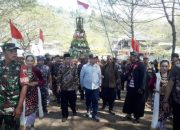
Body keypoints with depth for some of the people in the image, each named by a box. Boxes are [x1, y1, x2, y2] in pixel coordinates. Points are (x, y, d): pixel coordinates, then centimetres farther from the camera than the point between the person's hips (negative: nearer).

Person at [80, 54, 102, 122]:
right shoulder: (85, 66, -7)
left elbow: (100, 76, 7)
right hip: (87, 86, -1)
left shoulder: (98, 66, -1)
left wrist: (99, 84, 8)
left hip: (95, 87, 1)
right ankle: (88, 111, 38)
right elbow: (81, 76, 1)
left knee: (95, 101, 0)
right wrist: (82, 85, 6)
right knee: (88, 100, 15)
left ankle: (94, 114, 10)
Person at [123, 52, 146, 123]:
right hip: (130, 87, 7)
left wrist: (141, 88, -21)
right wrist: (127, 84, 10)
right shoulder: (132, 65, 11)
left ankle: (137, 117, 19)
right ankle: (129, 114, 30)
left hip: (137, 88, -7)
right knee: (129, 101, 15)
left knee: (137, 103, 6)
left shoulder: (141, 65, -12)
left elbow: (143, 77, -17)